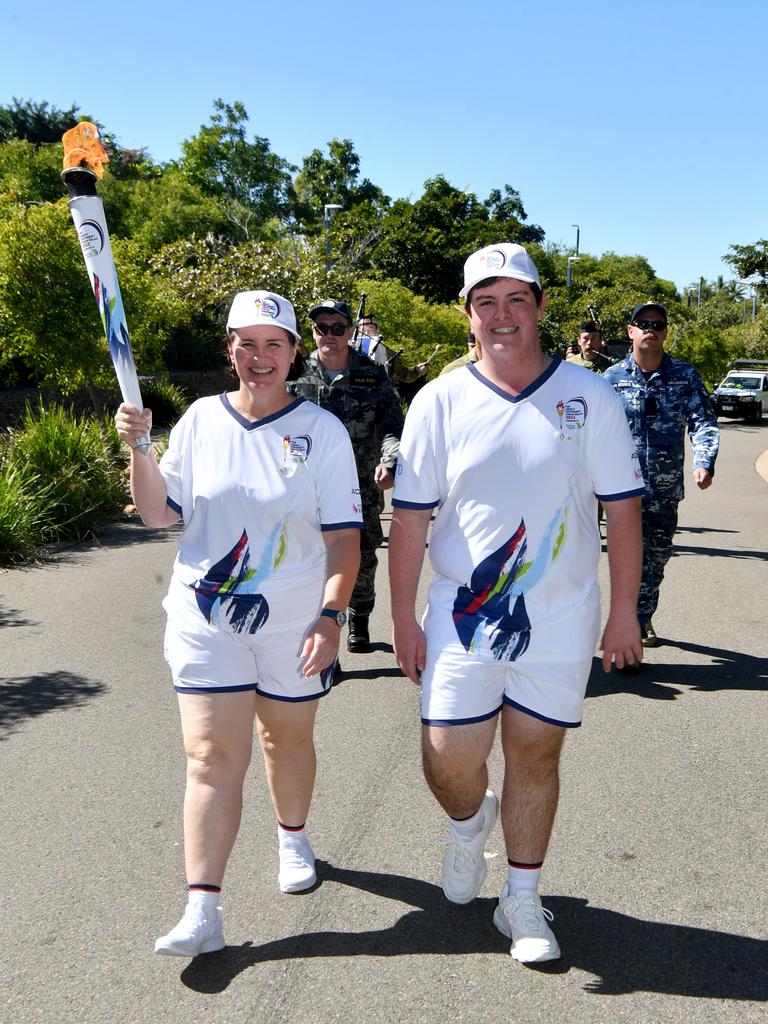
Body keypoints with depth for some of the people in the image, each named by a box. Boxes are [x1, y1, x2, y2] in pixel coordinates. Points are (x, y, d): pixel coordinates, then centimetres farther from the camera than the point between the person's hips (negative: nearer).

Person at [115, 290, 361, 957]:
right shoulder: (201, 420, 2)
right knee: (213, 756, -3)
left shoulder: (322, 429, -4)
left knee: (288, 738, 16)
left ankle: (293, 839, 44)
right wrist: (138, 449, -9)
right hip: (206, 618, 1)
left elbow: (344, 534, -6)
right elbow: (159, 513, 5)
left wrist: (331, 615, -15)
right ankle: (203, 911, 3)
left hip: (296, 621, 0)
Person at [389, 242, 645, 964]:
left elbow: (622, 509, 2)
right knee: (446, 762, 1)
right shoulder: (440, 401, -2)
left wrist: (623, 613, 1)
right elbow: (410, 518, 0)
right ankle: (470, 823, 38)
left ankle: (522, 900, 30)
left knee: (535, 755, 10)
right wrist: (403, 618, -1)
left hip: (560, 620, 0)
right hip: (461, 616, 0)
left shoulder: (589, 397, -1)